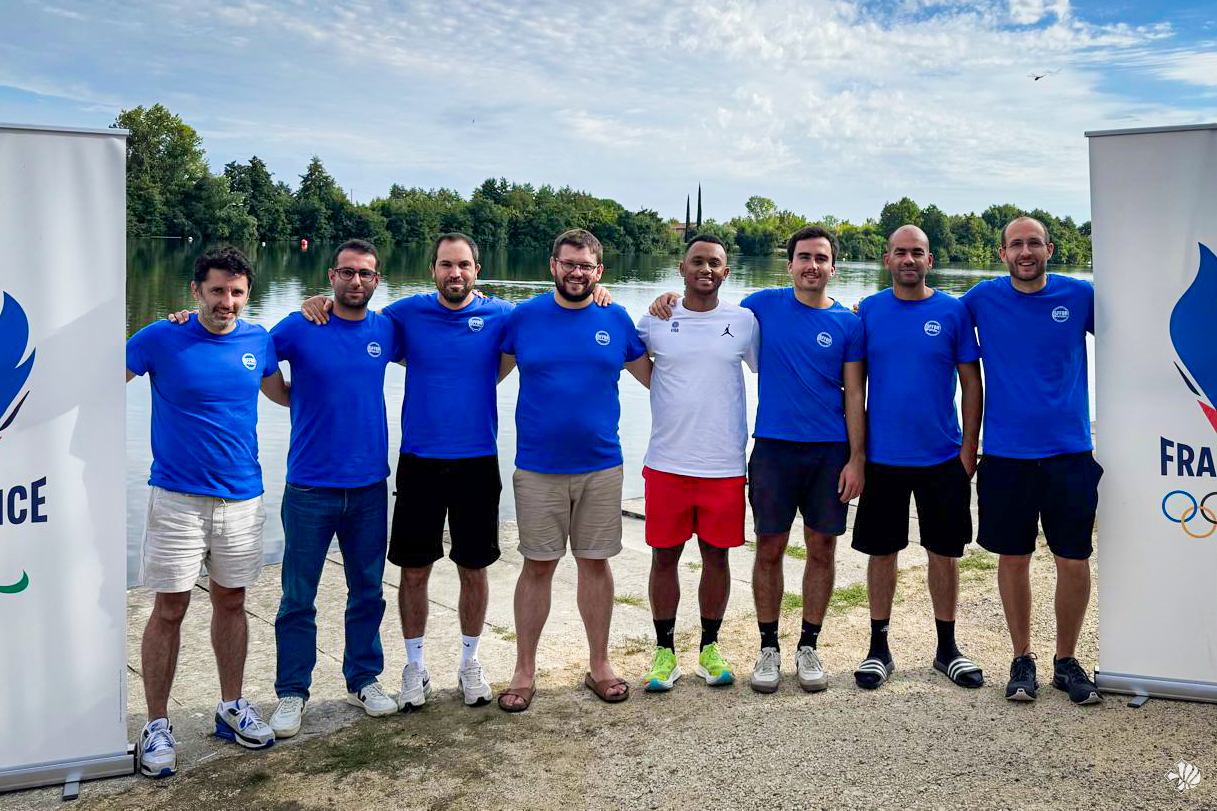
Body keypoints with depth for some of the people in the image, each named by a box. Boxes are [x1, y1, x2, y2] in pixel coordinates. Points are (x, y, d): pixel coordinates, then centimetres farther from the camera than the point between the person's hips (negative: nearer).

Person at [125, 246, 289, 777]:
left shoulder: (258, 341, 3)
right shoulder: (160, 339, -7)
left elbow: (282, 393, 21)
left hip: (243, 496, 3)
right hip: (176, 497, -3)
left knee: (231, 601, 14)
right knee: (170, 608, 2)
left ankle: (232, 707, 28)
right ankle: (156, 724, 16)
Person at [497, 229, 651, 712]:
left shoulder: (617, 320, 5)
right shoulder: (523, 317, 1)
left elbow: (653, 378, 13)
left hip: (601, 467, 1)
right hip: (537, 468, -1)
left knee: (595, 563, 9)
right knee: (537, 565, 4)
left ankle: (599, 666, 24)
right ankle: (525, 672, 18)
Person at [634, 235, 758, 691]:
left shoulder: (744, 321, 4)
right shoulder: (656, 320, 3)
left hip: (725, 465, 0)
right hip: (666, 463, 0)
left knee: (716, 556, 9)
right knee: (664, 556, 6)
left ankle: (710, 648, 25)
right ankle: (664, 650, 21)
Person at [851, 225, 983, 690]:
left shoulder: (953, 312, 0)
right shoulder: (868, 311, 2)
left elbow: (971, 382, 3)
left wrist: (969, 447, -3)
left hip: (943, 457, 0)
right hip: (882, 456, 0)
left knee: (944, 551, 9)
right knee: (882, 551, 8)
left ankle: (947, 648, 25)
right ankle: (879, 648, 21)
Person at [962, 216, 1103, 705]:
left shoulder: (1081, 295, 1)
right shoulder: (983, 299, 0)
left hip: (1070, 452, 0)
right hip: (1006, 453, 0)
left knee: (1074, 561, 4)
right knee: (1013, 559, 8)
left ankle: (1066, 660, 24)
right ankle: (1022, 659, 25)